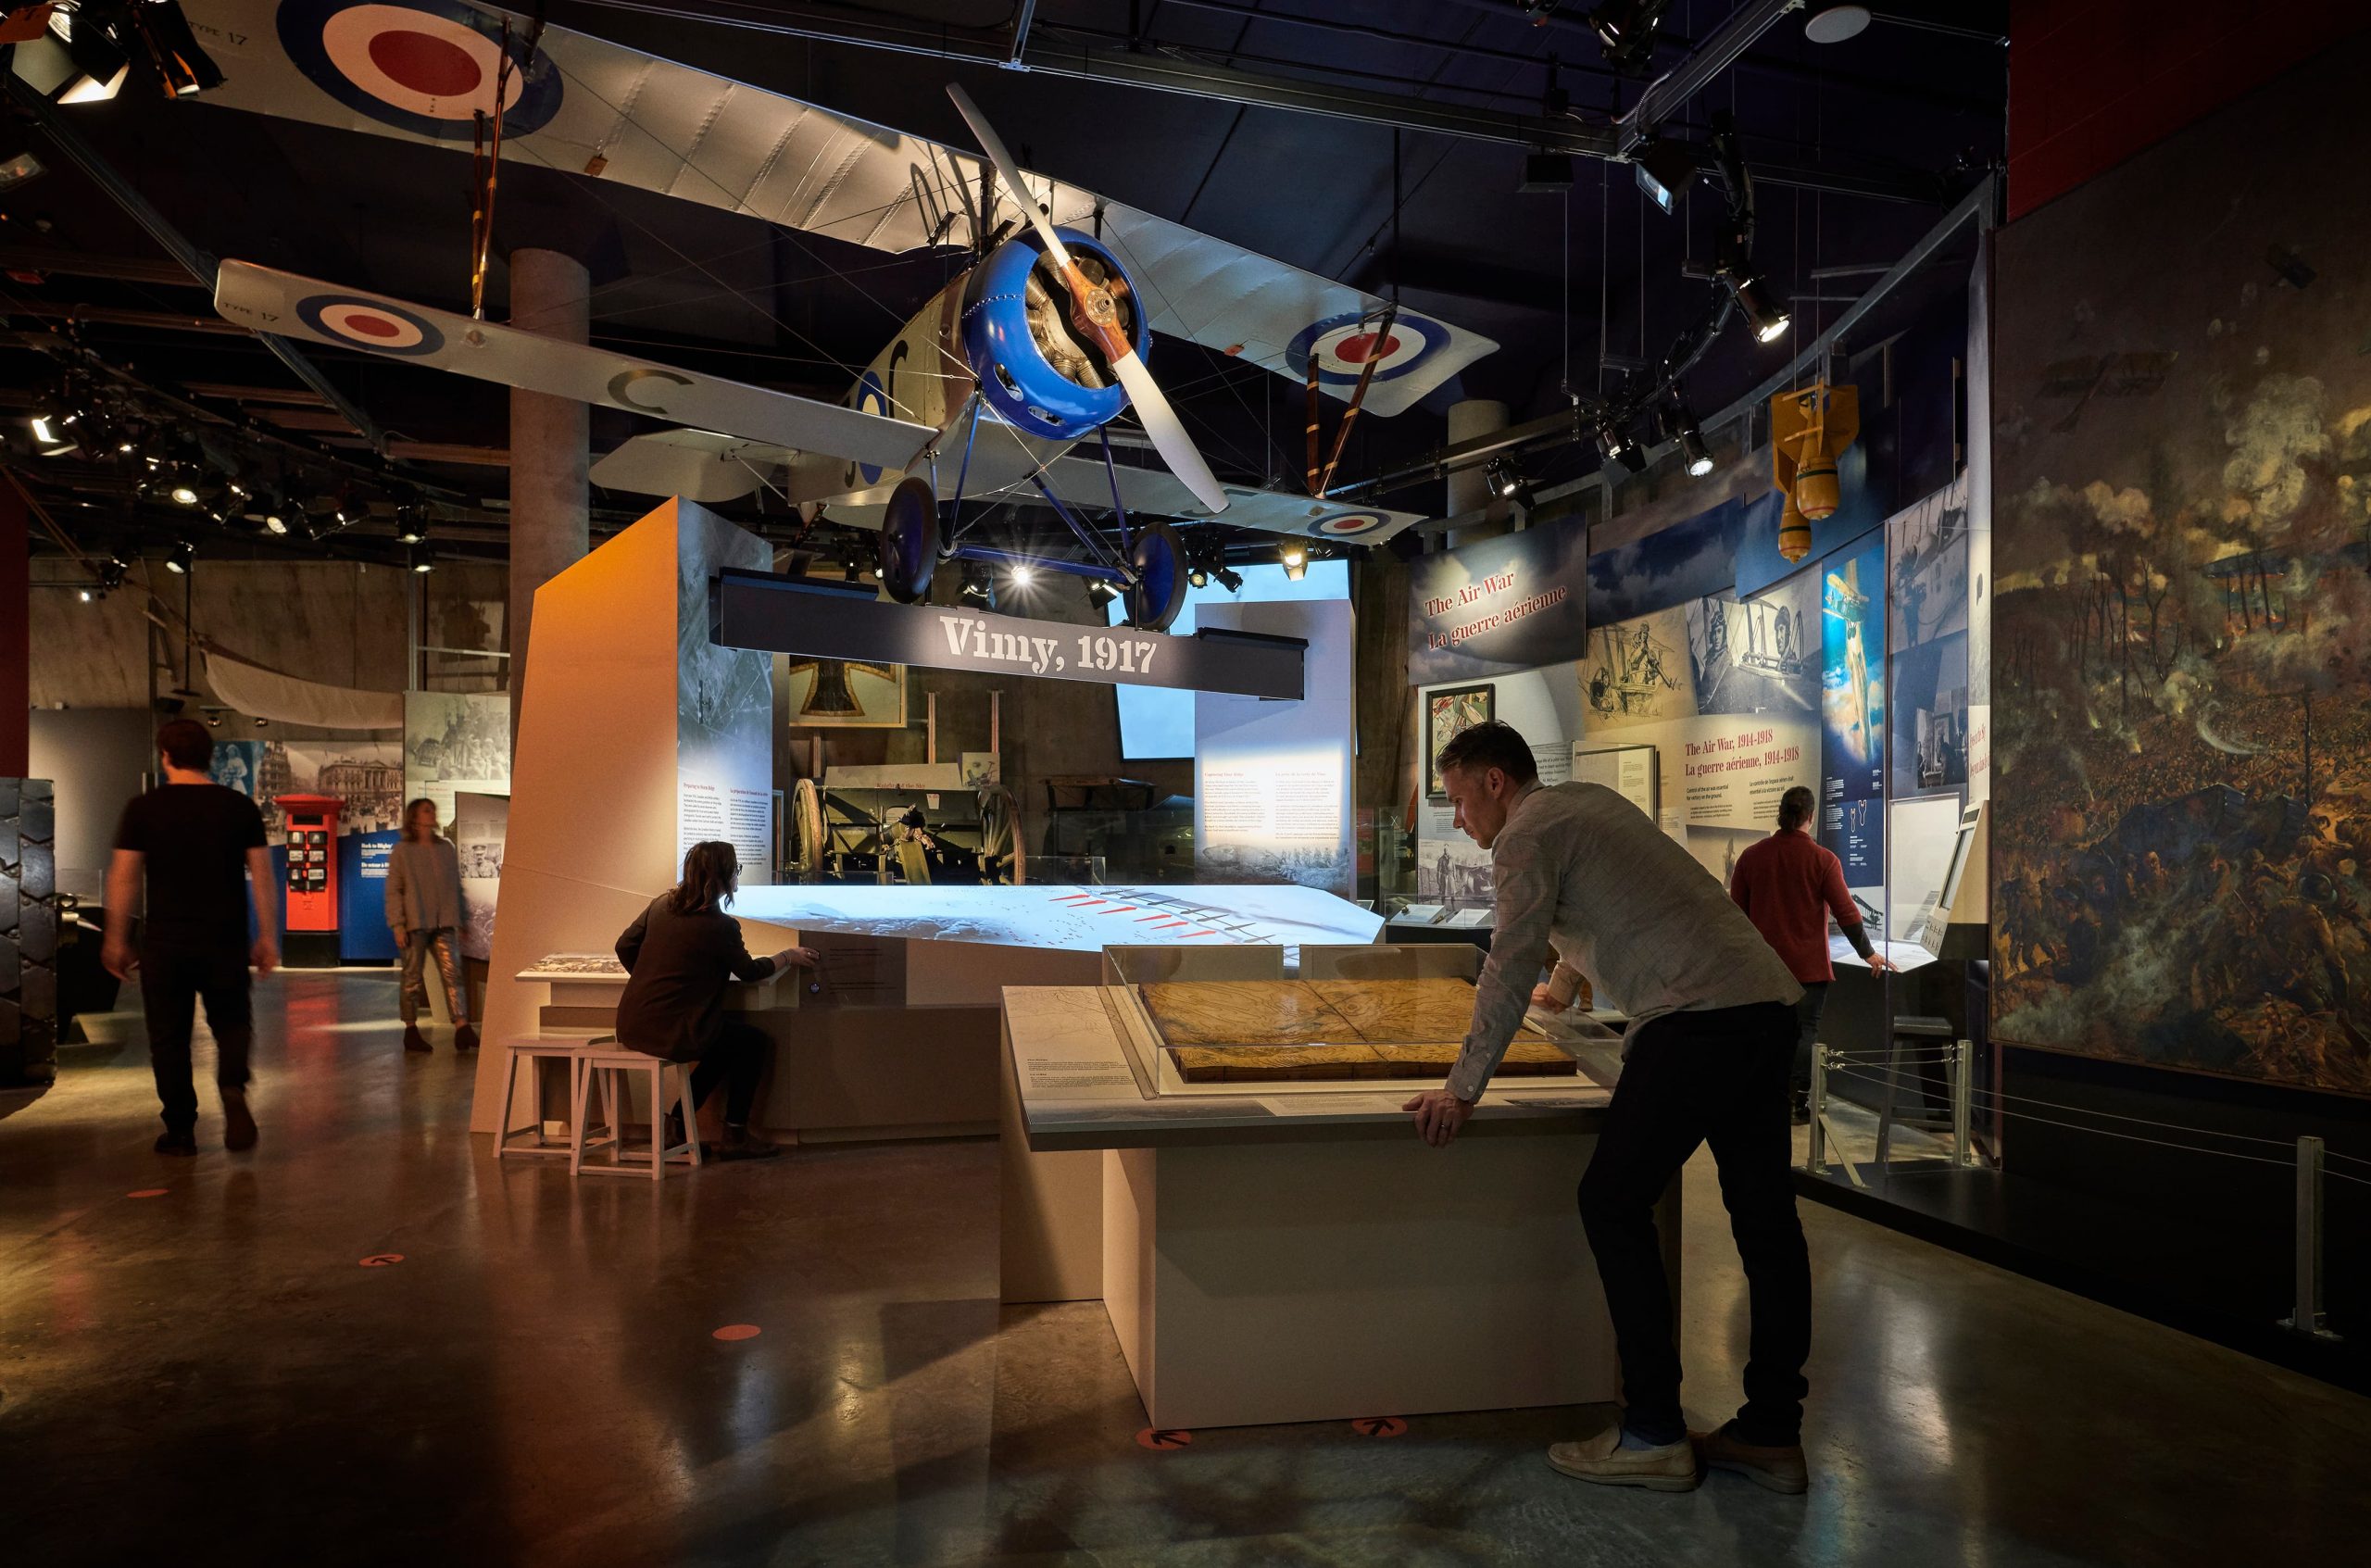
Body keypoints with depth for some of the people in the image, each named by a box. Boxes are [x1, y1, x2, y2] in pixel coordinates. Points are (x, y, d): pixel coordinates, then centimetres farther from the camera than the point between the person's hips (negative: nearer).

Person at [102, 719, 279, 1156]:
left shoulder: (144, 809, -2)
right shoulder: (240, 807, 0)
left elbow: (123, 878, -1)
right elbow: (263, 877, -1)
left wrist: (117, 940, 8)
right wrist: (268, 936, 6)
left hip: (165, 944, -1)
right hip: (226, 943, 1)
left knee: (169, 1037, 10)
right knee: (231, 1024, 15)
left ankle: (181, 1131, 12)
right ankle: (233, 1089, -12)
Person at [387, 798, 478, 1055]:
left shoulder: (447, 848, 13)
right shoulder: (402, 850, 2)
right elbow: (393, 890, -1)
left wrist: (461, 920, 14)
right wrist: (397, 925, -9)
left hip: (444, 923, 3)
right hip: (414, 924, -3)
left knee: (452, 973, -8)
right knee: (413, 977, 4)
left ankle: (462, 1029, -15)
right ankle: (411, 1031, 15)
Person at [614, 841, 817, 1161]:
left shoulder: (662, 903, 5)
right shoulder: (721, 925, -14)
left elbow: (625, 947, 13)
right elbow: (750, 971, 2)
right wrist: (789, 957, 18)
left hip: (631, 1026, 8)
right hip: (671, 1033, -8)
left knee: (727, 1041, 26)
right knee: (753, 1041, 13)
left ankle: (676, 1126, 23)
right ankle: (735, 1137, 18)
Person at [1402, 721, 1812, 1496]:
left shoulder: (1528, 834, -3)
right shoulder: (1593, 800, 24)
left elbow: (1511, 971, -8)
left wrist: (1462, 1090, -4)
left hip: (1700, 1017, -10)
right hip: (1769, 1002, 10)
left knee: (1613, 1202, -2)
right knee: (1764, 1217, 10)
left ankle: (1654, 1435, 1)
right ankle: (1772, 1435, 18)